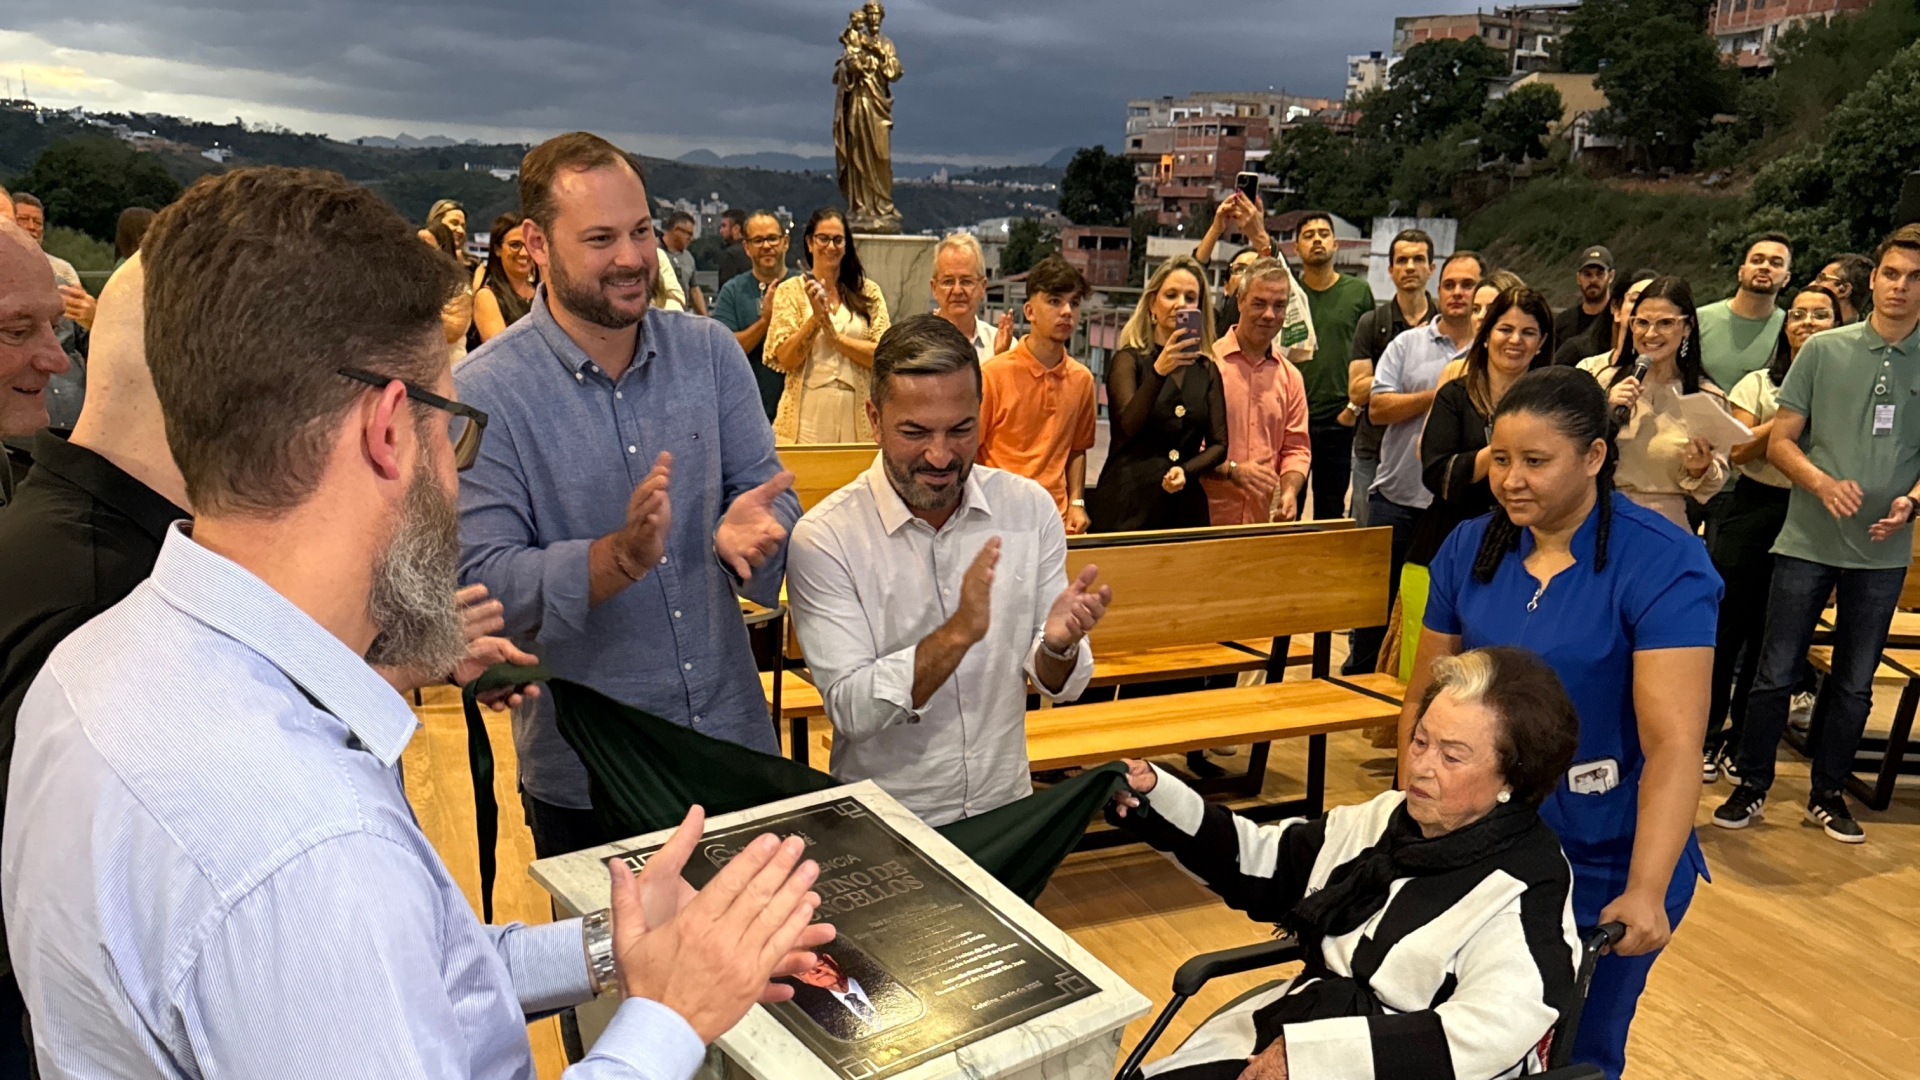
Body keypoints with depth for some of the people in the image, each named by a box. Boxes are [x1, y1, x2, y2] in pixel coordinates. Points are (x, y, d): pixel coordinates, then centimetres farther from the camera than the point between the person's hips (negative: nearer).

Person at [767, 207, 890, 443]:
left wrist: (836, 337, -10)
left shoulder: (868, 292, 8)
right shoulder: (790, 291, 6)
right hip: (807, 413, -1)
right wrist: (816, 316, -12)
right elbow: (785, 360, -3)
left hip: (857, 415, 1)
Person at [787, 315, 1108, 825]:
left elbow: (1059, 686, 1)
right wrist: (957, 634, -31)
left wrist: (1057, 646, -22)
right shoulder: (823, 539, -14)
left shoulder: (1030, 508, -3)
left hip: (1006, 805, 4)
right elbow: (851, 710, -19)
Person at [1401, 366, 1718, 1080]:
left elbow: (1674, 744, -24)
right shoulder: (1470, 548, -4)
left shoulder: (1661, 565, -17)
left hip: (1604, 865, -3)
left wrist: (1645, 892, -31)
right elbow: (1424, 701, 1)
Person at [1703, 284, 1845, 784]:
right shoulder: (1759, 383, 5)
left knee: (1769, 637, 7)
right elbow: (1737, 451, -5)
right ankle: (1704, 738, 13)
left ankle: (1740, 741, 20)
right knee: (1726, 626, 2)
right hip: (1754, 512, 0)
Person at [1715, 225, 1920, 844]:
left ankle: (1828, 794, 27)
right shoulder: (1825, 350, -1)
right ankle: (1752, 786, 18)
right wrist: (1823, 483, -18)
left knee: (1854, 683, 12)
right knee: (1775, 672, 4)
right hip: (1807, 541, -1)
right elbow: (1779, 441, 0)